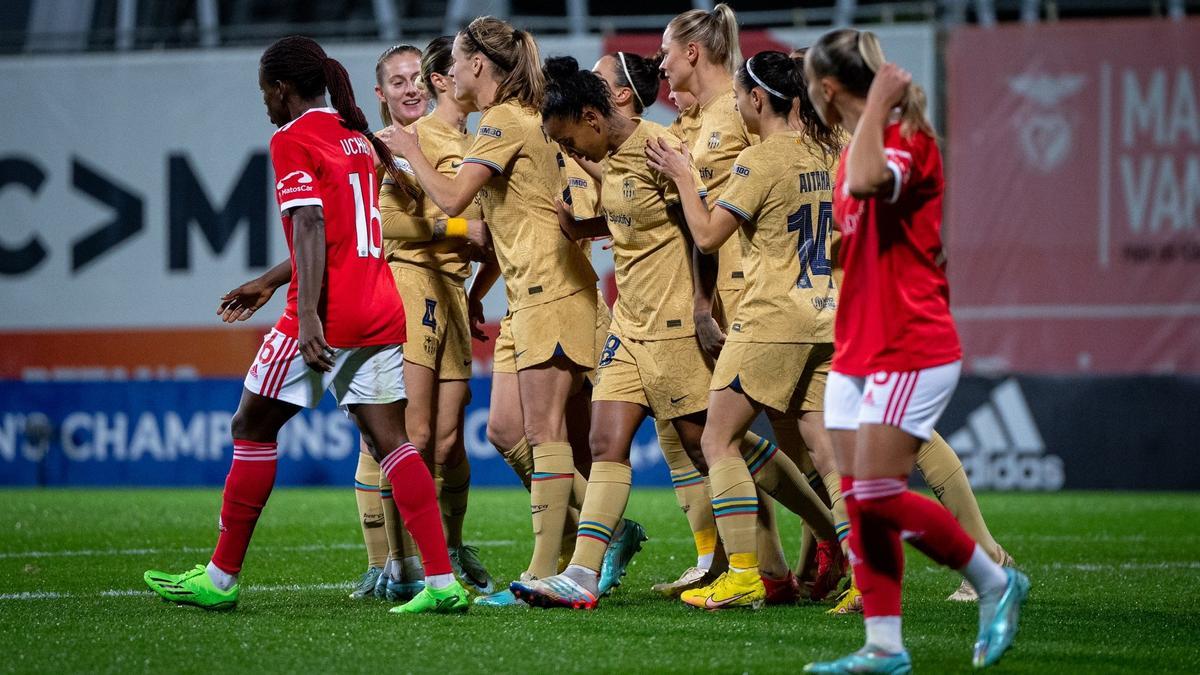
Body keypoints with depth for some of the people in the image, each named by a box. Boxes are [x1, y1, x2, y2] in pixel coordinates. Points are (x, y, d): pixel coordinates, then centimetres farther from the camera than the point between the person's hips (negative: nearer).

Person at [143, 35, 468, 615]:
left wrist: (308, 315, -25)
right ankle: (442, 582, -9)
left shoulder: (292, 141, -6)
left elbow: (311, 227, -18)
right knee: (389, 439, 3)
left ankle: (220, 578, 13)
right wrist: (268, 282, 35)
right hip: (382, 311, 7)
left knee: (252, 428, 7)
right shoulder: (354, 137, 19)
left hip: (326, 314, -7)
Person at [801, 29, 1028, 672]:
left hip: (910, 352, -9)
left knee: (878, 494, -13)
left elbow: (868, 183, -37)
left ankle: (996, 583, 5)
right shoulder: (861, 149, 15)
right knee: (858, 501, 3)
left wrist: (878, 105, -27)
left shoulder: (907, 139, -15)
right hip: (857, 353, 9)